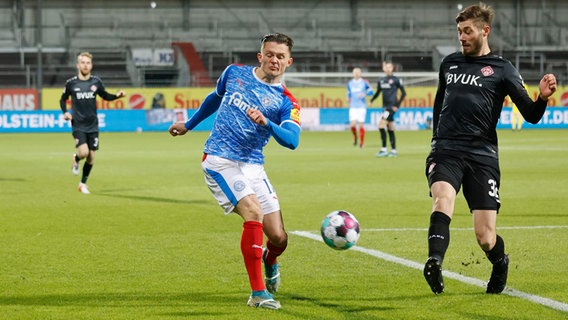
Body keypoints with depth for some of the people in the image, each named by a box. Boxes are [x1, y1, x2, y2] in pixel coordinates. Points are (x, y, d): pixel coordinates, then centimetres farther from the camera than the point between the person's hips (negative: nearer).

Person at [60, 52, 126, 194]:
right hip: (78, 125, -3)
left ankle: (83, 184, 23)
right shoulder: (71, 83, -4)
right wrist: (65, 112, -7)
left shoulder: (96, 82, 1)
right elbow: (63, 99, 10)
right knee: (83, 152, -20)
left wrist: (117, 95, -3)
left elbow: (105, 96, 15)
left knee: (91, 156, 4)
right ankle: (76, 160, 18)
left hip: (93, 125, 3)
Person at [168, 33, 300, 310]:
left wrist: (266, 122, -37)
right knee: (254, 213, -25)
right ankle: (258, 292, -20)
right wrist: (189, 125, 35)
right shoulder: (234, 73, 4)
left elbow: (291, 140, -20)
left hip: (253, 166, 2)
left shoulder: (286, 102, -2)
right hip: (219, 160, -2)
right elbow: (215, 99, 25)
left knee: (278, 238, -4)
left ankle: (269, 261, 37)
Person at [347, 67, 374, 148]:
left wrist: (365, 94, -16)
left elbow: (371, 91, 3)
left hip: (362, 107, -2)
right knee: (352, 125, -12)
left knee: (361, 125, -5)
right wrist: (348, 98, 3)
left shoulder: (364, 82, 1)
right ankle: (355, 136, 18)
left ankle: (362, 142, 11)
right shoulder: (350, 83, 11)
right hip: (353, 107, 2)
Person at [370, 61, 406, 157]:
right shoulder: (381, 80, 12)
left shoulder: (396, 80, -5)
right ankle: (393, 151, 13)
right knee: (390, 129, 9)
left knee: (381, 125, -16)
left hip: (392, 106, -7)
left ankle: (384, 149, -14)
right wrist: (371, 100, 4)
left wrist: (397, 105, -10)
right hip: (385, 107, 7)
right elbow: (378, 92, 21)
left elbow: (403, 93, -4)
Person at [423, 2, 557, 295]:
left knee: (486, 238, -3)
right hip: (445, 150, 2)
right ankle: (434, 263, -49)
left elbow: (531, 115, 1)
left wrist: (543, 98, -19)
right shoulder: (449, 63, 18)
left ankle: (500, 265, 31)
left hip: (481, 154, -2)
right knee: (443, 198, -32)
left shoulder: (502, 69, 6)